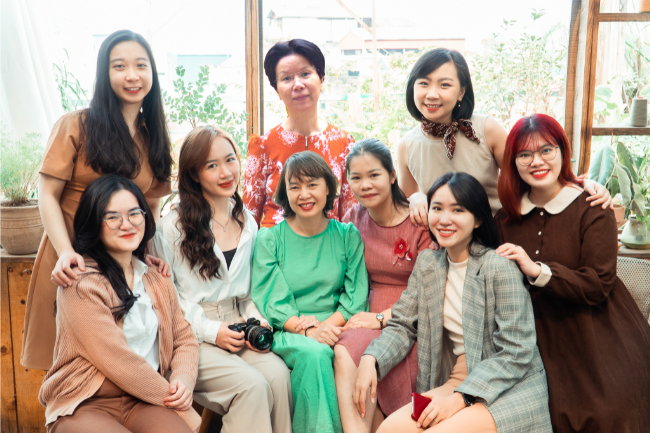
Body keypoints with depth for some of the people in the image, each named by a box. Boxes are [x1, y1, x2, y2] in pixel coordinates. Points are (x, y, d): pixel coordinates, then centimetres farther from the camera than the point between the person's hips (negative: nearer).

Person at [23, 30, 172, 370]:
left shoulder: (154, 138, 9)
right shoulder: (76, 126, -5)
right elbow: (48, 194, -7)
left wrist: (149, 253, -5)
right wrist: (66, 252, -21)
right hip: (71, 266, -3)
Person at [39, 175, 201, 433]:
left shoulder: (157, 280, 14)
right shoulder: (81, 282, -11)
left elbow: (184, 338, 14)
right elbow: (117, 360, -15)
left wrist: (184, 379, -7)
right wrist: (172, 399, -9)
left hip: (142, 402, 6)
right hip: (84, 406, -5)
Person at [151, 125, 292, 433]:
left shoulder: (248, 224, 13)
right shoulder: (171, 228, -5)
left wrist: (257, 322, -1)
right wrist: (211, 331, -12)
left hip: (236, 330, 5)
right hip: (191, 335, -4)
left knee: (278, 374, -24)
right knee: (252, 385, -27)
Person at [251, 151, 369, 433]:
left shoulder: (348, 236, 10)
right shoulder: (269, 239, 7)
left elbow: (356, 298, 4)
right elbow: (269, 302, -1)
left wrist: (325, 325, -14)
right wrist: (306, 329, -17)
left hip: (334, 330, 1)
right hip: (285, 334, -1)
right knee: (314, 354, -34)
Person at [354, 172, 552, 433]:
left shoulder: (500, 268, -15)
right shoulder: (427, 262, 6)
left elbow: (516, 353, -16)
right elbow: (402, 326, 7)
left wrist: (460, 398, -22)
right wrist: (370, 359, -12)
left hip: (510, 389, -5)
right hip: (455, 383, 5)